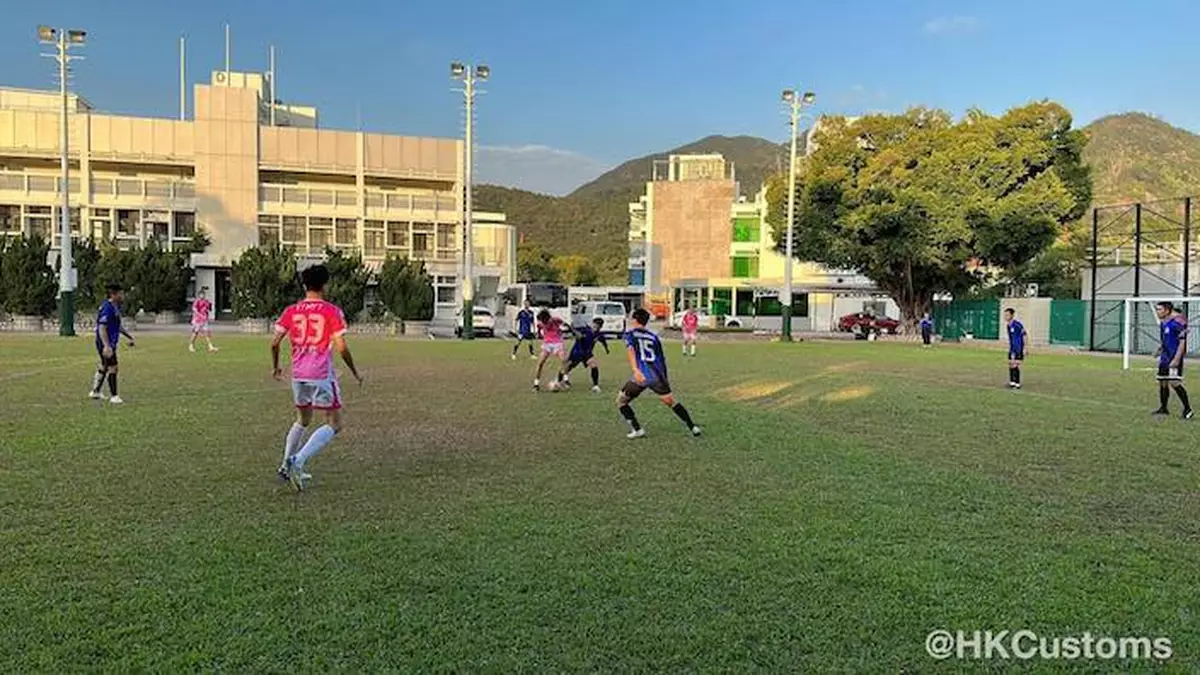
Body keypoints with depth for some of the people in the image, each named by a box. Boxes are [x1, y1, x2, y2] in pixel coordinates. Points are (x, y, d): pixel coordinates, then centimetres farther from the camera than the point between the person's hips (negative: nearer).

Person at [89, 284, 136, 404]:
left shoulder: (116, 307, 9)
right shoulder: (107, 308, -21)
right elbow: (102, 328, -26)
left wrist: (128, 336, 25)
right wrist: (106, 346, -33)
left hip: (111, 343, 10)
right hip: (106, 344, -10)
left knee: (104, 366, 20)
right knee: (112, 368, -7)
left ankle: (95, 392, 32)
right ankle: (113, 396, 0)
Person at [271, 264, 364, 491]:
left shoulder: (291, 311, 6)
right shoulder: (332, 311, -6)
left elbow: (275, 343, 5)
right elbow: (341, 348, -9)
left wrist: (275, 367, 22)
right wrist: (355, 373, 3)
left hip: (298, 374, 6)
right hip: (322, 374, -6)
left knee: (302, 421, 25)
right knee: (334, 424, 0)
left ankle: (287, 464, 19)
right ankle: (298, 461, -16)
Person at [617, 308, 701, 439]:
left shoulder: (630, 334, 10)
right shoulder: (653, 337, 22)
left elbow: (630, 350, -11)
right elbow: (662, 359, 22)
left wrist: (635, 370, -25)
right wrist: (665, 378, 33)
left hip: (641, 375, -4)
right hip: (657, 375, 4)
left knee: (621, 401, 15)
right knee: (671, 401, 18)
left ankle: (637, 429, 8)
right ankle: (693, 427, 13)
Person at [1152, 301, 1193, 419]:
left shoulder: (1178, 321, -15)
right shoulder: (1163, 322, 13)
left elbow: (1182, 341, -18)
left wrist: (1177, 359, -22)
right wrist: (1160, 349, 14)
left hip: (1174, 357, -9)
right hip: (1165, 356, 9)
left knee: (1174, 382, -13)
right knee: (1162, 382, 12)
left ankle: (1188, 409, -3)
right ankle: (1163, 408, 22)